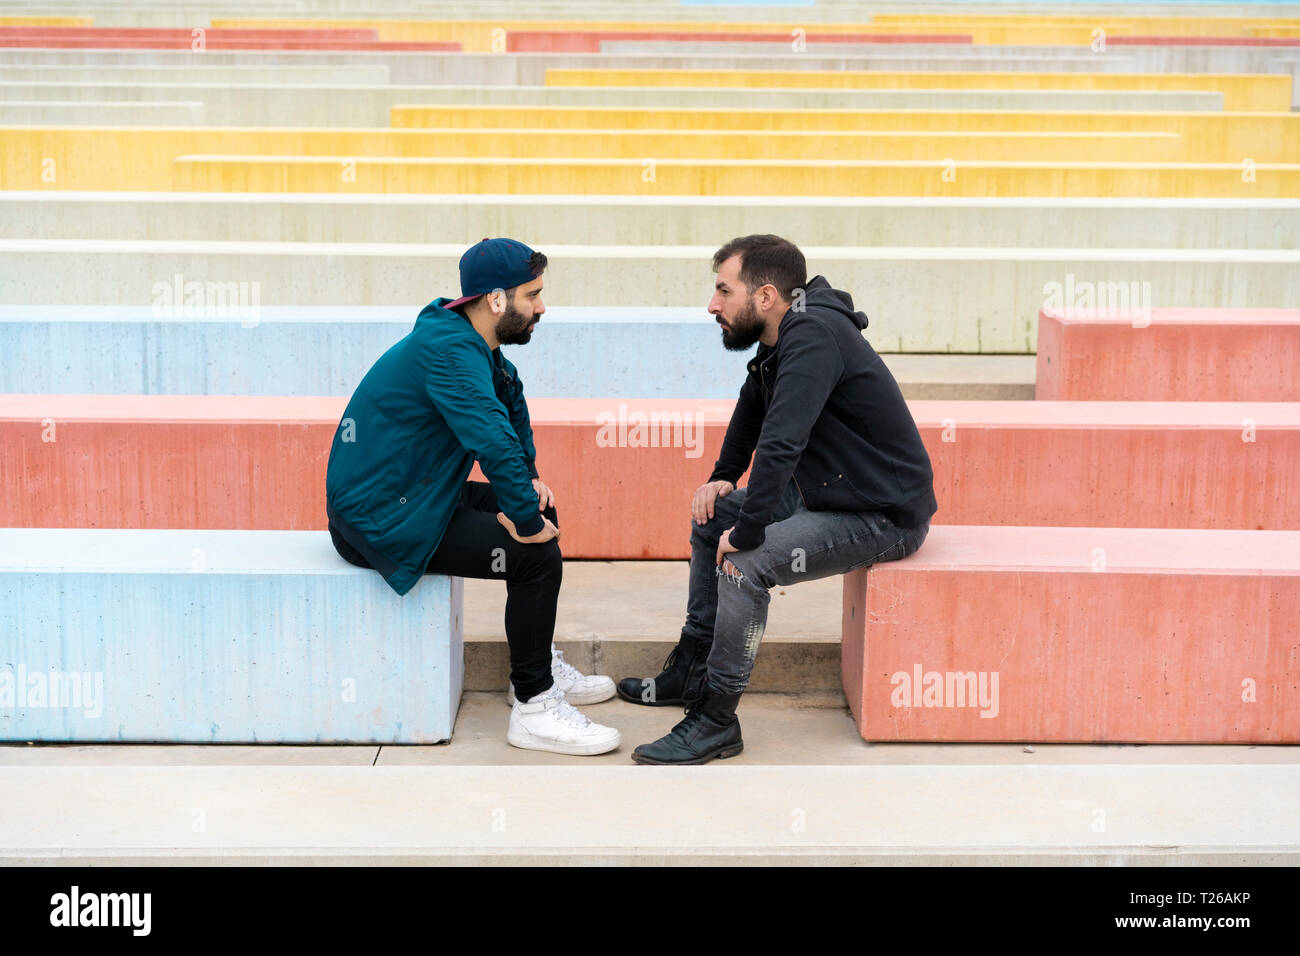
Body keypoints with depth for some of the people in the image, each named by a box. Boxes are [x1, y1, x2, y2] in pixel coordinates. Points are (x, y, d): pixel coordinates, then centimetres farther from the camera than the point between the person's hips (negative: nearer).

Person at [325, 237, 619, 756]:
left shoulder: (473, 343, 9)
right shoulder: (448, 349, -23)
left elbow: (511, 402, 27)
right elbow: (493, 439, -34)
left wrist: (528, 480, 16)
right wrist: (528, 520, -24)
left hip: (411, 498, 11)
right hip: (379, 523, -11)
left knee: (541, 514, 18)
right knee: (536, 552, -17)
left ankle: (539, 667, 26)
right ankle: (533, 708, -7)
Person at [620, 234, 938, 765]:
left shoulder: (814, 336, -25)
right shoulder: (785, 336, 6)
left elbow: (781, 444, -34)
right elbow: (754, 402, 26)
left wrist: (747, 531, -27)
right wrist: (723, 478, 16)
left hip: (883, 516, -11)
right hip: (829, 494, 11)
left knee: (744, 563, -25)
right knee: (711, 518, 15)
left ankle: (715, 720, -12)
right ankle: (692, 671, 23)